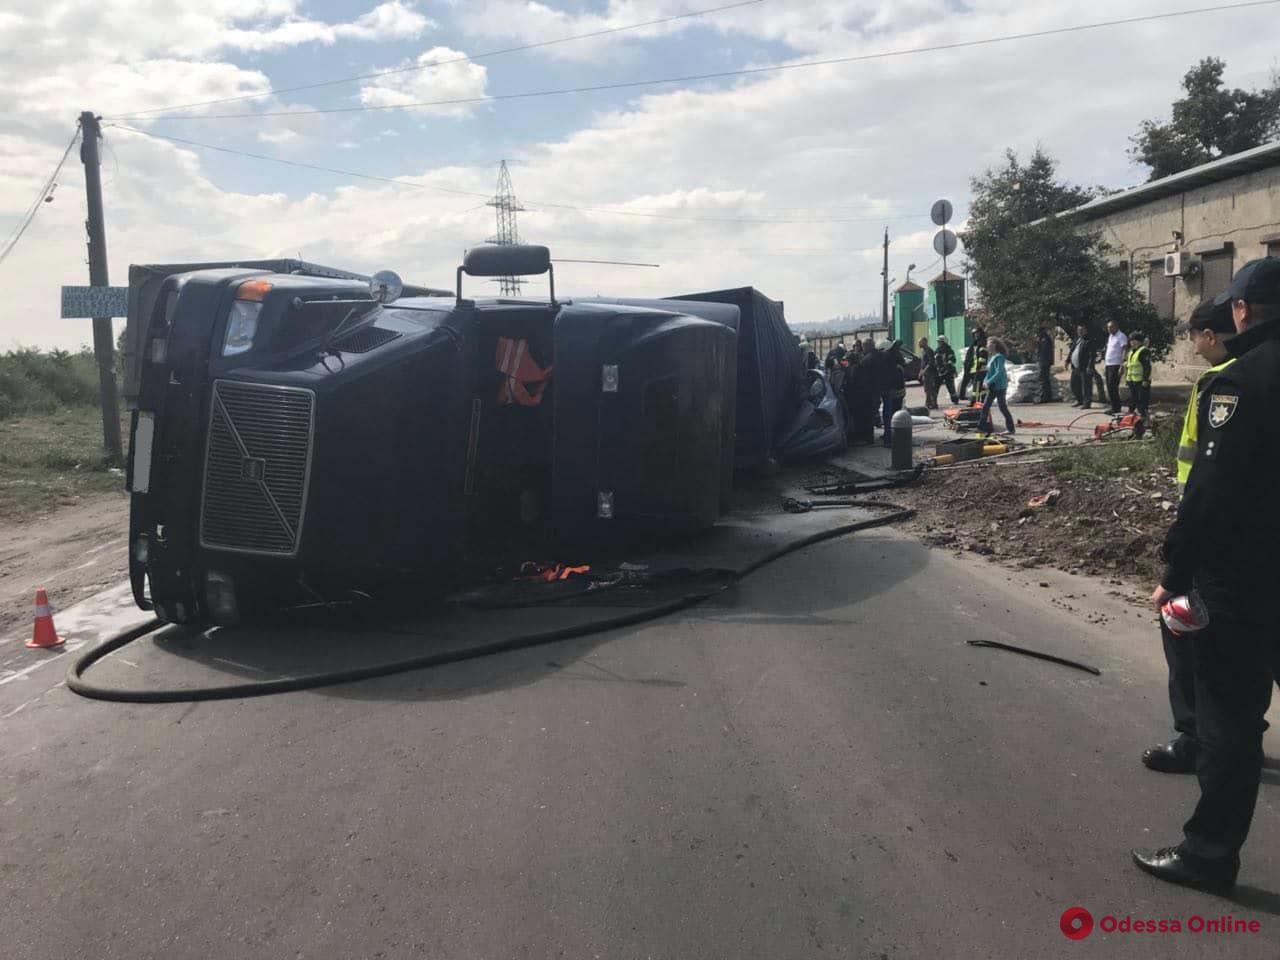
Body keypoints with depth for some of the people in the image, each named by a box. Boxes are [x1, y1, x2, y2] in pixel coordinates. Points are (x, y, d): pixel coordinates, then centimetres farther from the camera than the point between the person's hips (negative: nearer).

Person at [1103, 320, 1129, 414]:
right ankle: (1114, 407, 17)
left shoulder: (1121, 336, -10)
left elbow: (1124, 351, -16)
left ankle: (1116, 408, -6)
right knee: (1109, 387, 10)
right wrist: (1104, 362, 21)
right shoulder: (1110, 336, 18)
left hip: (1115, 365, -9)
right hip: (1108, 365, 9)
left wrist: (1122, 365, -23)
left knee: (1113, 387, -10)